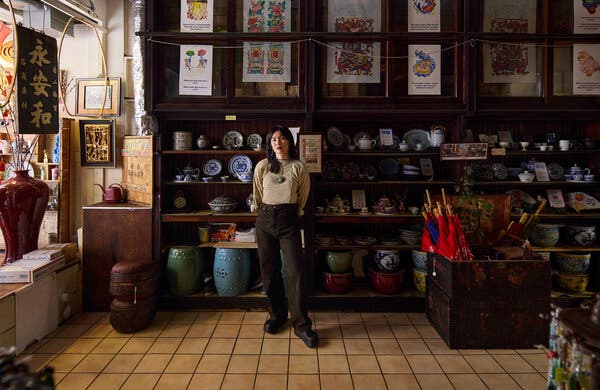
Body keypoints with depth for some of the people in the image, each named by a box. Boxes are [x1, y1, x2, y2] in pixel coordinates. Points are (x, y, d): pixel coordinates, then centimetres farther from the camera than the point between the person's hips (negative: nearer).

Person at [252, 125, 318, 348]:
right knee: (269, 270, 7)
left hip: (289, 220, -2)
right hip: (266, 219, 2)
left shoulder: (299, 167, 1)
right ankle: (277, 315, 25)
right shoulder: (262, 166, 4)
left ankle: (301, 324, -1)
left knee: (295, 271, -9)